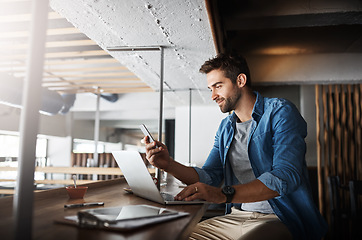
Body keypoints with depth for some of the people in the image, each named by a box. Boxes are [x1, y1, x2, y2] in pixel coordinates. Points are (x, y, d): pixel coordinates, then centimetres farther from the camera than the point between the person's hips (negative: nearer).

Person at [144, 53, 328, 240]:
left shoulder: (280, 112, -9)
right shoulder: (225, 127, 13)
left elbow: (286, 177, -22)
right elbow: (209, 177, 9)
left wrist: (224, 194, -34)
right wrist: (168, 164, -8)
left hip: (281, 219, -5)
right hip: (236, 216, 6)